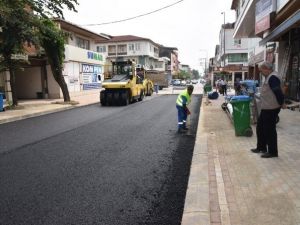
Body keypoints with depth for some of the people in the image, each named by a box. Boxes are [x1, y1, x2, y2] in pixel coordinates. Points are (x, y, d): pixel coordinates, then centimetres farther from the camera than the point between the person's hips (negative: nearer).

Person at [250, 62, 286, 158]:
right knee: (260, 127, 17)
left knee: (270, 129, -1)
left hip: (271, 108, -10)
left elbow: (278, 92, -25)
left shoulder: (272, 77, -19)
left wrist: (282, 103, -17)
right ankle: (261, 147, 30)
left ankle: (273, 152, 11)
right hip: (266, 108, 10)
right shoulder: (269, 77, 14)